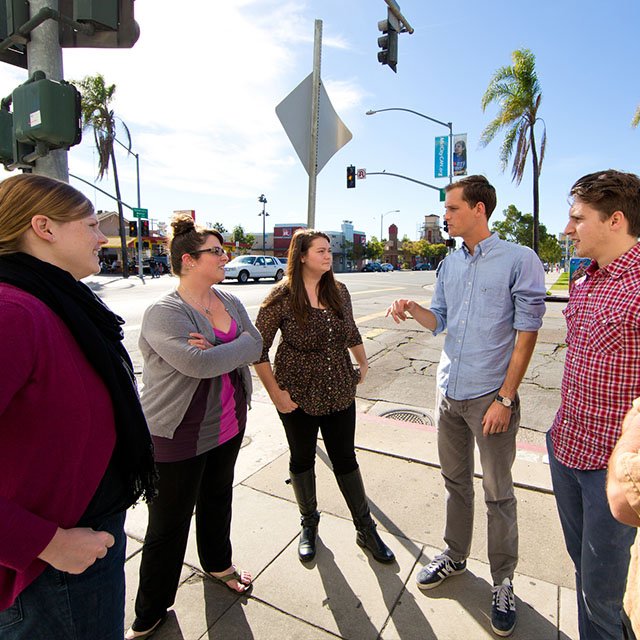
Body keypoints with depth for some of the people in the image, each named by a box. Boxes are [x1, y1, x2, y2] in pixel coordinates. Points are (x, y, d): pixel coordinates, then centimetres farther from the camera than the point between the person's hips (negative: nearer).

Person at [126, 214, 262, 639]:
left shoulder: (231, 302, 2)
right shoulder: (164, 313, -21)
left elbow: (256, 346, -6)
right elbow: (200, 364, -33)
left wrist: (217, 350, -22)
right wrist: (238, 348, -17)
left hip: (229, 428, 7)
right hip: (179, 437, -6)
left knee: (218, 499, 26)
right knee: (169, 525, 10)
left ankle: (218, 563, 52)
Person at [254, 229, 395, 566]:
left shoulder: (339, 291, 0)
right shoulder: (282, 297, -15)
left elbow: (352, 331, 17)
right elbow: (258, 348, -13)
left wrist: (363, 363, 16)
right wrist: (276, 393, -15)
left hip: (340, 394, 3)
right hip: (298, 396, -3)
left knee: (345, 459, 12)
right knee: (302, 459, 16)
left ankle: (366, 529, 31)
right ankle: (309, 525, 39)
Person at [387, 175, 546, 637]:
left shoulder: (520, 260, -9)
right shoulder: (450, 264, 8)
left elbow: (526, 333, -11)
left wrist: (505, 398, -14)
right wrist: (412, 309, -6)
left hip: (490, 396, -5)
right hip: (449, 391, 6)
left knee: (498, 495, 10)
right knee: (456, 481, 20)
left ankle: (503, 582, 31)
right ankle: (455, 556, 40)